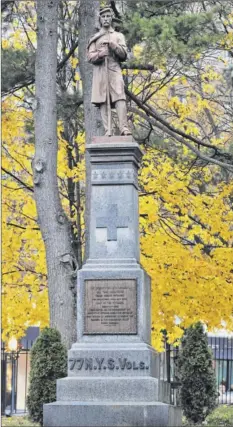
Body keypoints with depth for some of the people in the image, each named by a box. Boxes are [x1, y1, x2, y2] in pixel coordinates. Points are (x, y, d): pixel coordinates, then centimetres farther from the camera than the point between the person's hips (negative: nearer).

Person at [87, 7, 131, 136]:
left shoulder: (118, 36, 18)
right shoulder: (95, 38, 18)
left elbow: (124, 54, 6)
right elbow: (90, 57, 7)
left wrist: (113, 45, -12)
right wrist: (100, 54, -14)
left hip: (114, 70, -1)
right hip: (100, 72, 1)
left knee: (120, 98, -18)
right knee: (103, 101, -7)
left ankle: (124, 128, -28)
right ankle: (107, 131, -11)